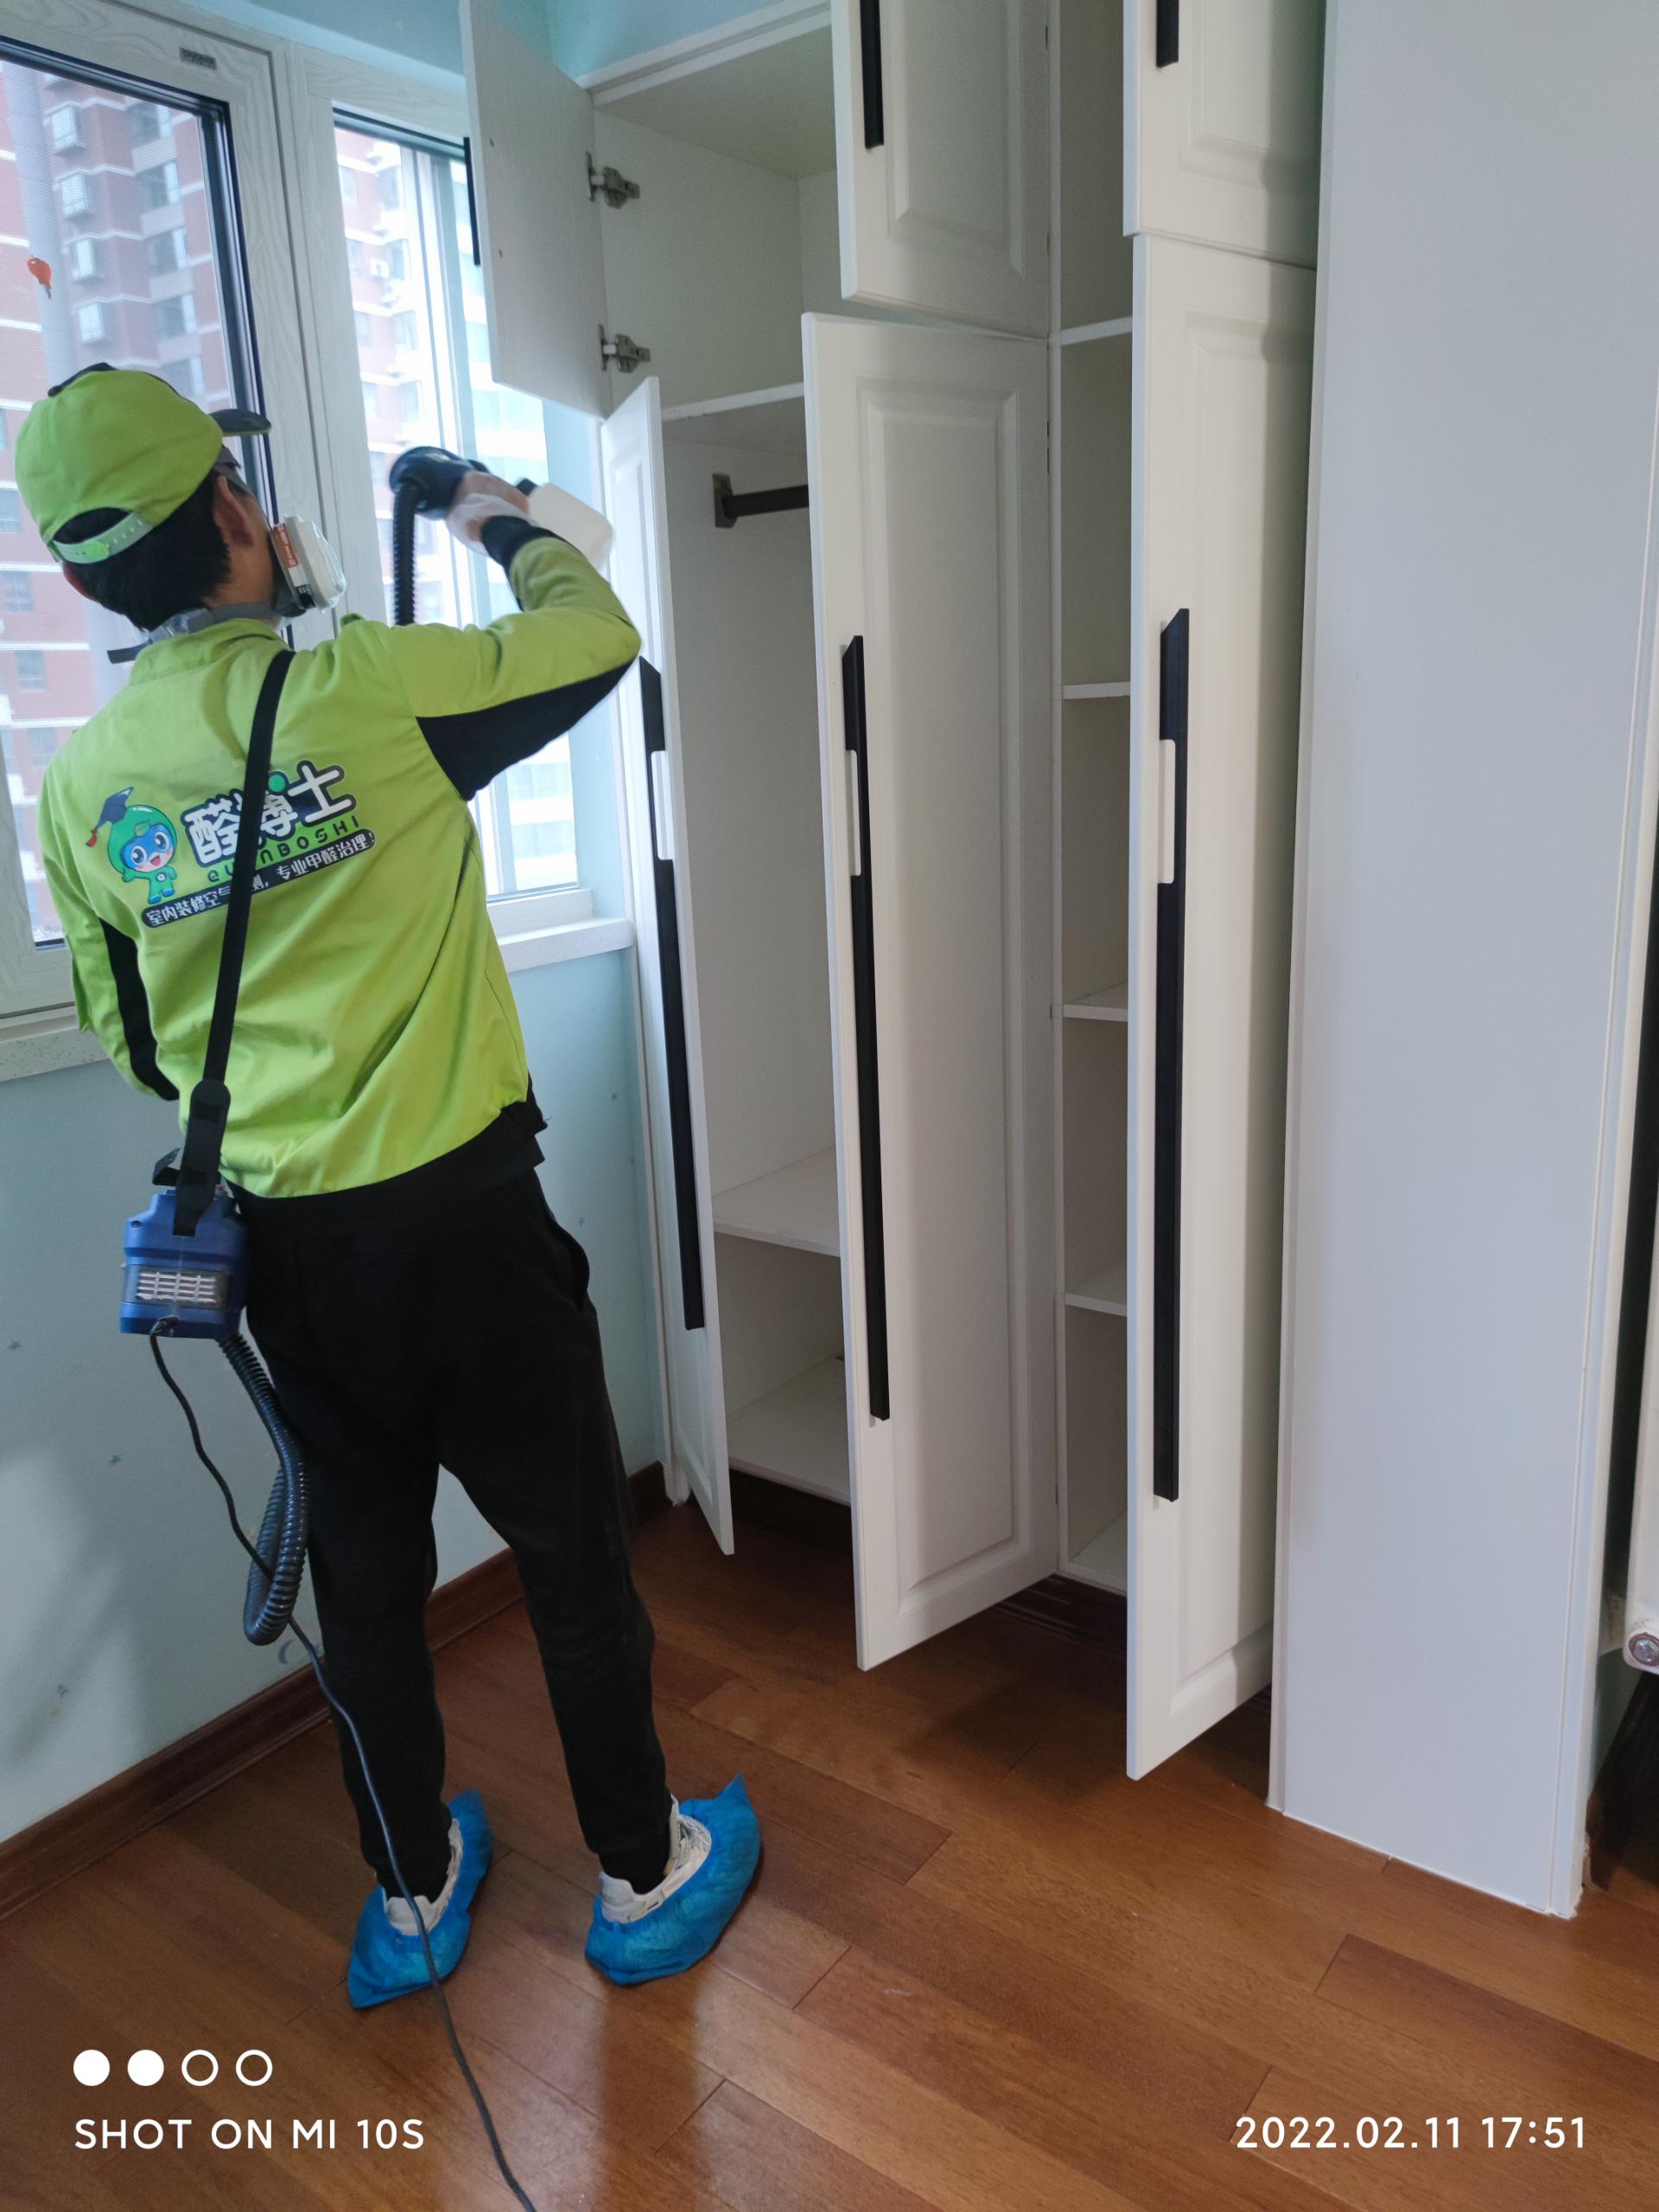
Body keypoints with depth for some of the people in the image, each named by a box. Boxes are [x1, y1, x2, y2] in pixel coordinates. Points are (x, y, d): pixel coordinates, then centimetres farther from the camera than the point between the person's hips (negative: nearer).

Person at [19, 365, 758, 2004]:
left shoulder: (80, 785, 0)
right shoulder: (363, 687, -14)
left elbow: (134, 1043, 10)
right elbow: (595, 637, 1)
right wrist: (503, 520, 20)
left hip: (286, 1239, 5)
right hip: (459, 1208, -4)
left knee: (366, 1572, 20)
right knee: (571, 1549, 13)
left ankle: (413, 1896, 39)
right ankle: (642, 1877, 32)